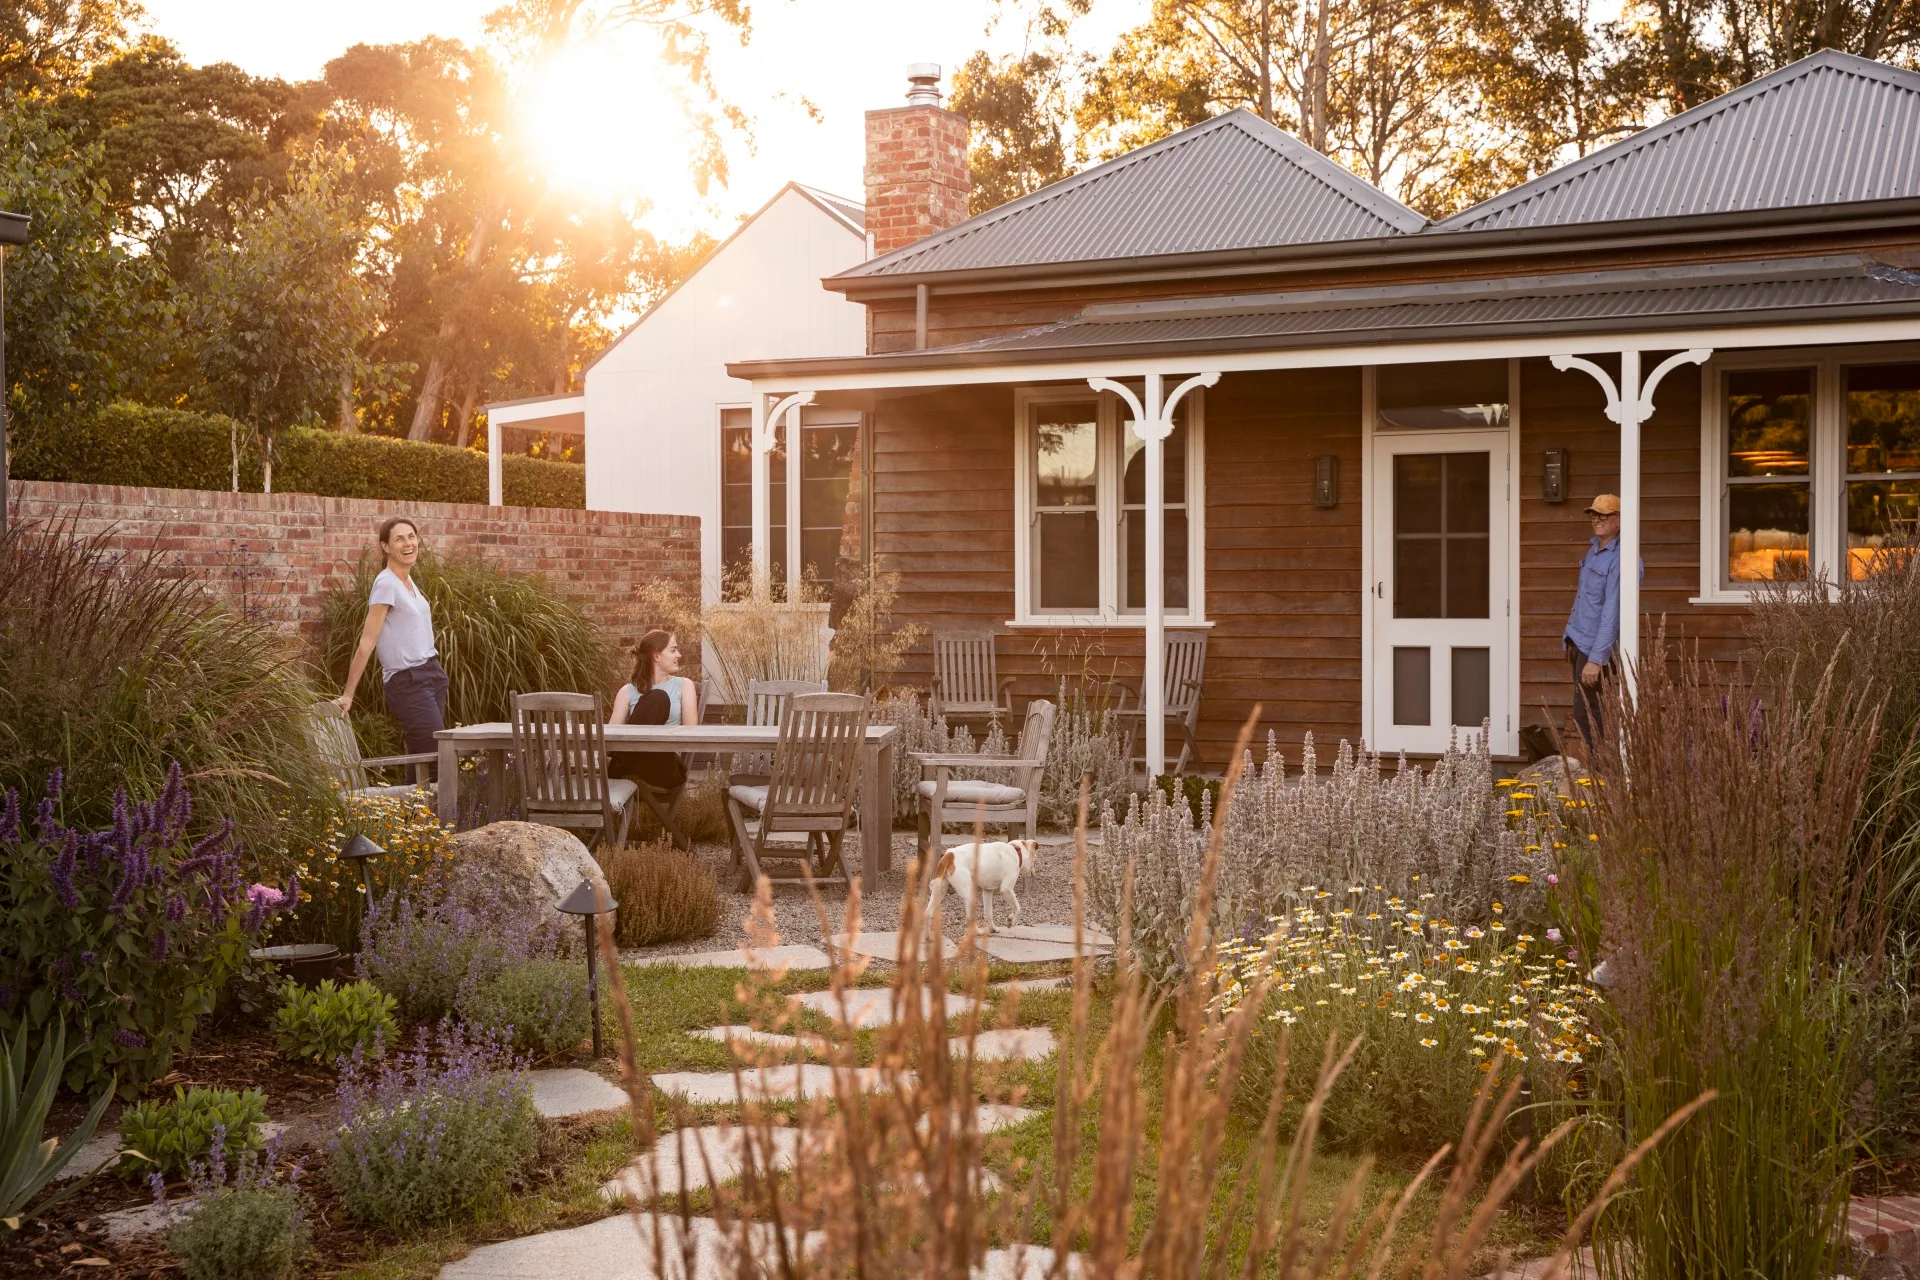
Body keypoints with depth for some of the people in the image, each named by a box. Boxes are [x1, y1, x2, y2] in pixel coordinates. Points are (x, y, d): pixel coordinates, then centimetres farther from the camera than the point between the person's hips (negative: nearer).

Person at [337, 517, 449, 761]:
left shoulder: (409, 582, 13)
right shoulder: (386, 584, -12)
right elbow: (366, 643, -14)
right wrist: (348, 695, -13)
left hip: (432, 674, 8)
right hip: (407, 682, -8)